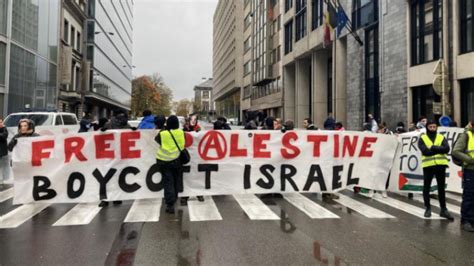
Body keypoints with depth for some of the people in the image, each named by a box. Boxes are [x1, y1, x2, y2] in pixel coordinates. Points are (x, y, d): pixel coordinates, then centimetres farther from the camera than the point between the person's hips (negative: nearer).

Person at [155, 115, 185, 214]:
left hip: (164, 160, -2)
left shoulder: (162, 133, -15)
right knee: (176, 180, 22)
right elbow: (182, 145, 3)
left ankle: (170, 204, -6)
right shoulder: (181, 132, -9)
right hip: (176, 160, 3)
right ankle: (174, 198, 39)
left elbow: (157, 139, 4)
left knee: (168, 182, 1)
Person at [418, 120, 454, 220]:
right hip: (428, 165, -2)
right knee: (426, 187, 5)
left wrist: (434, 147, -17)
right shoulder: (422, 138, 3)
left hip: (440, 165, 2)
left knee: (441, 188, 8)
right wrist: (439, 149, -11)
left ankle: (443, 209, 16)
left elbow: (447, 149, -6)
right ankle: (428, 208, 17)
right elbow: (425, 151, -12)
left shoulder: (442, 137, 11)